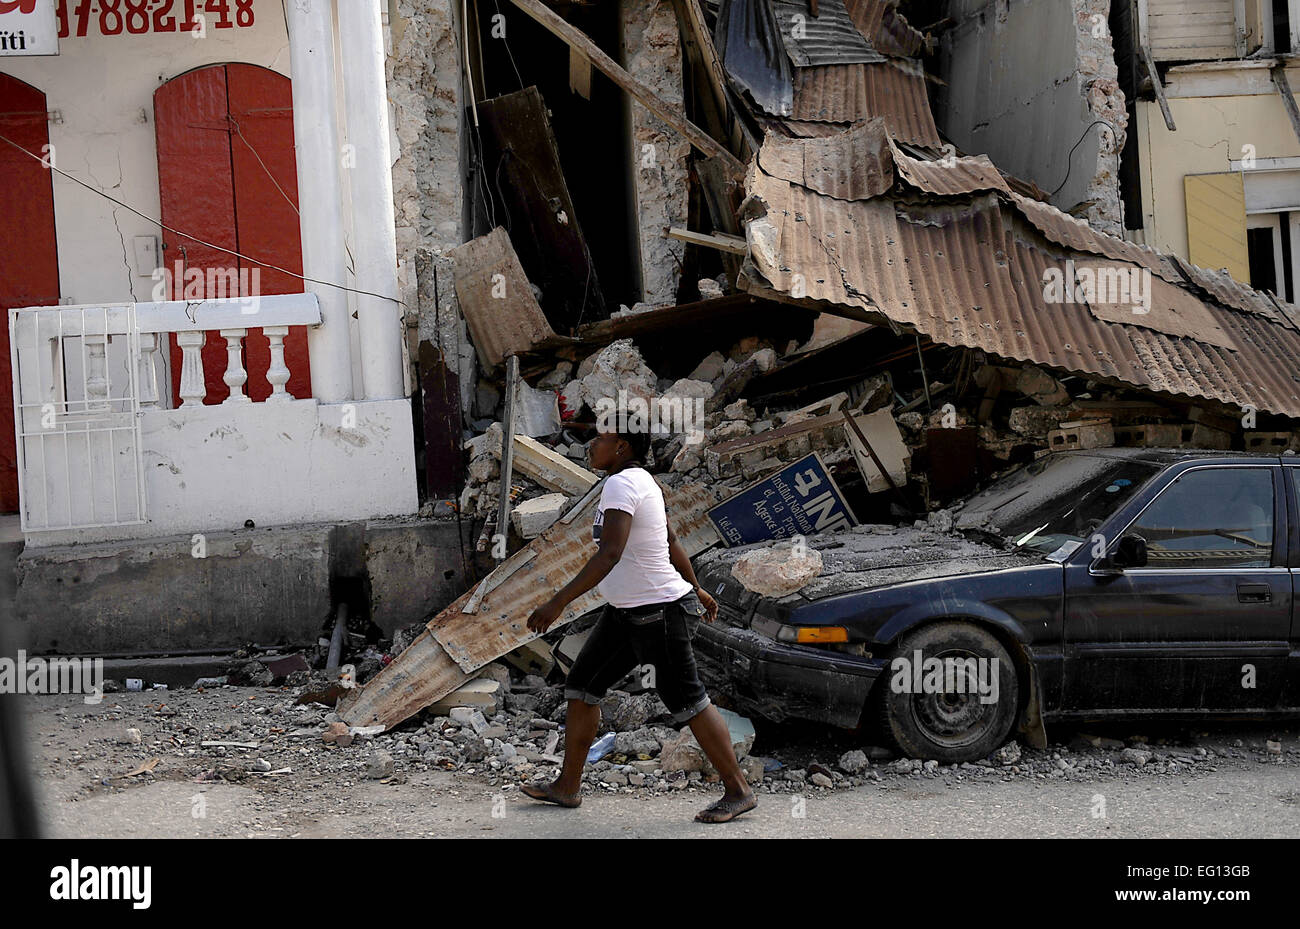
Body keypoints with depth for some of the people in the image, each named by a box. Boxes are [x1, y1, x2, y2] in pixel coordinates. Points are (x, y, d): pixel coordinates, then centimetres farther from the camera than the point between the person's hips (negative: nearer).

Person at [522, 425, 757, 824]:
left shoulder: (621, 484, -22)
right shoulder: (642, 482, 8)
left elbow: (610, 554, -33)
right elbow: (672, 544, 19)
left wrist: (557, 603, -34)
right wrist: (696, 589, 33)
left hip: (660, 614, -10)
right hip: (627, 613, 10)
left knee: (686, 701, -1)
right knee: (581, 685, 10)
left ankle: (739, 791, 10)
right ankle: (567, 786, 18)